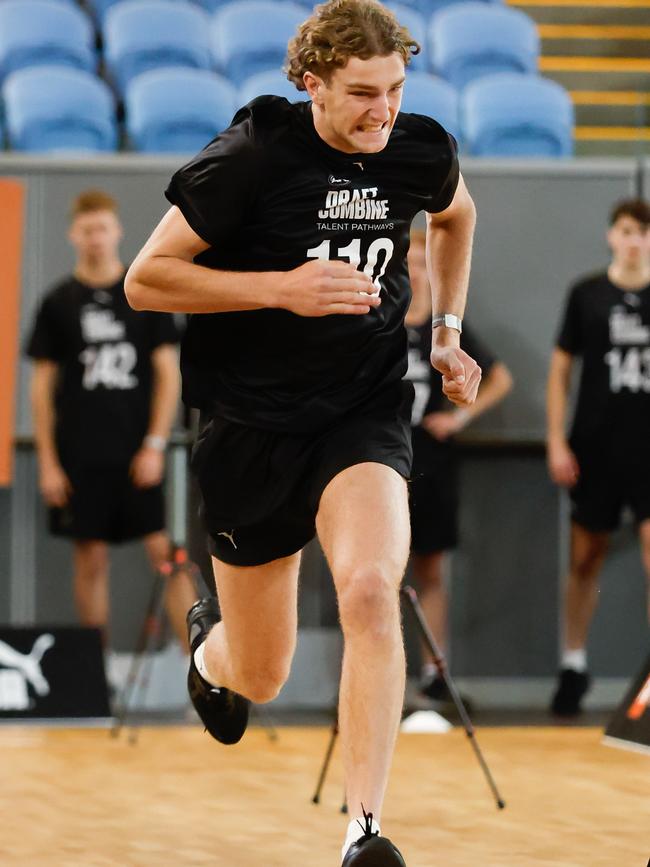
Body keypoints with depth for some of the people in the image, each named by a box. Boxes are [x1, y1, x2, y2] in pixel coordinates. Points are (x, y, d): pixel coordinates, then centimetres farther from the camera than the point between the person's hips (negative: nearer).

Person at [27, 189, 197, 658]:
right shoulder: (59, 302, 4)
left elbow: (168, 373, 4)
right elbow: (43, 385, 6)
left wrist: (155, 445, -5)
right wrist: (48, 461, 0)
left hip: (139, 455, -1)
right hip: (80, 456, 1)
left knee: (165, 550, -8)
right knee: (91, 560, 3)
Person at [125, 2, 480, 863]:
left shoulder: (422, 152, -3)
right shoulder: (250, 159, -16)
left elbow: (456, 216, 23)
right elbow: (144, 280, -14)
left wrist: (448, 328, 14)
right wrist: (282, 288, -22)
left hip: (366, 409, 2)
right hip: (253, 420, -2)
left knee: (370, 587, -28)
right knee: (261, 677, 9)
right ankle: (210, 643, 49)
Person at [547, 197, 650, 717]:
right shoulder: (587, 295, 1)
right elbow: (561, 368, 6)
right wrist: (557, 441, -1)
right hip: (596, 448, 1)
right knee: (586, 557, 9)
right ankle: (574, 666, 22)